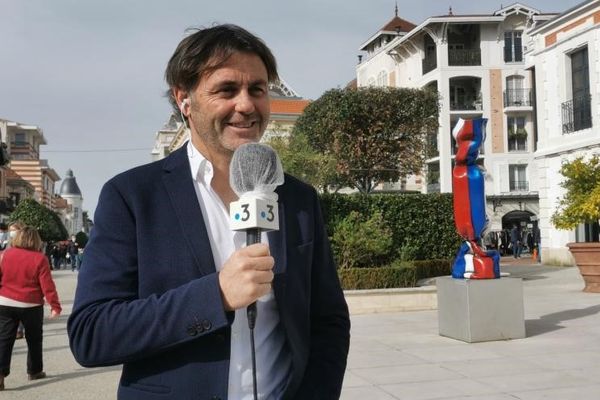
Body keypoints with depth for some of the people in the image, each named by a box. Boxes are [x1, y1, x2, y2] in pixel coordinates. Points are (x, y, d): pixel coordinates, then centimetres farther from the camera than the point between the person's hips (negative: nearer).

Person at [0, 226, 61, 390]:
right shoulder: (39, 258, -8)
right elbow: (47, 285, -10)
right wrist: (55, 305, -6)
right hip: (31, 305, -2)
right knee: (34, 339, 16)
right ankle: (34, 371, 25)